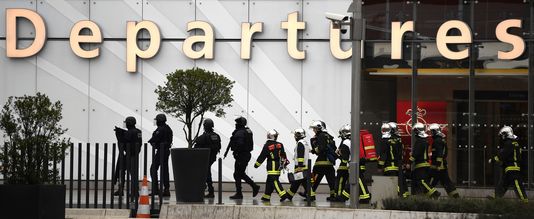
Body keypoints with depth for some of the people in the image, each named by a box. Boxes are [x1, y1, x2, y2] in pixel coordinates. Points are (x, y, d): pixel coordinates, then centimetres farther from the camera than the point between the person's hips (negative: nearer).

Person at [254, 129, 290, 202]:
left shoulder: (267, 146, -8)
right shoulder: (280, 145, 6)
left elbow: (262, 156, -4)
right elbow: (283, 155, 12)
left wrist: (257, 164, 7)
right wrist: (285, 162, 24)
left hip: (271, 166, -6)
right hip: (278, 165, 6)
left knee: (274, 181, -9)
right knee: (269, 181, 12)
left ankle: (283, 194, -21)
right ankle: (266, 196, 14)